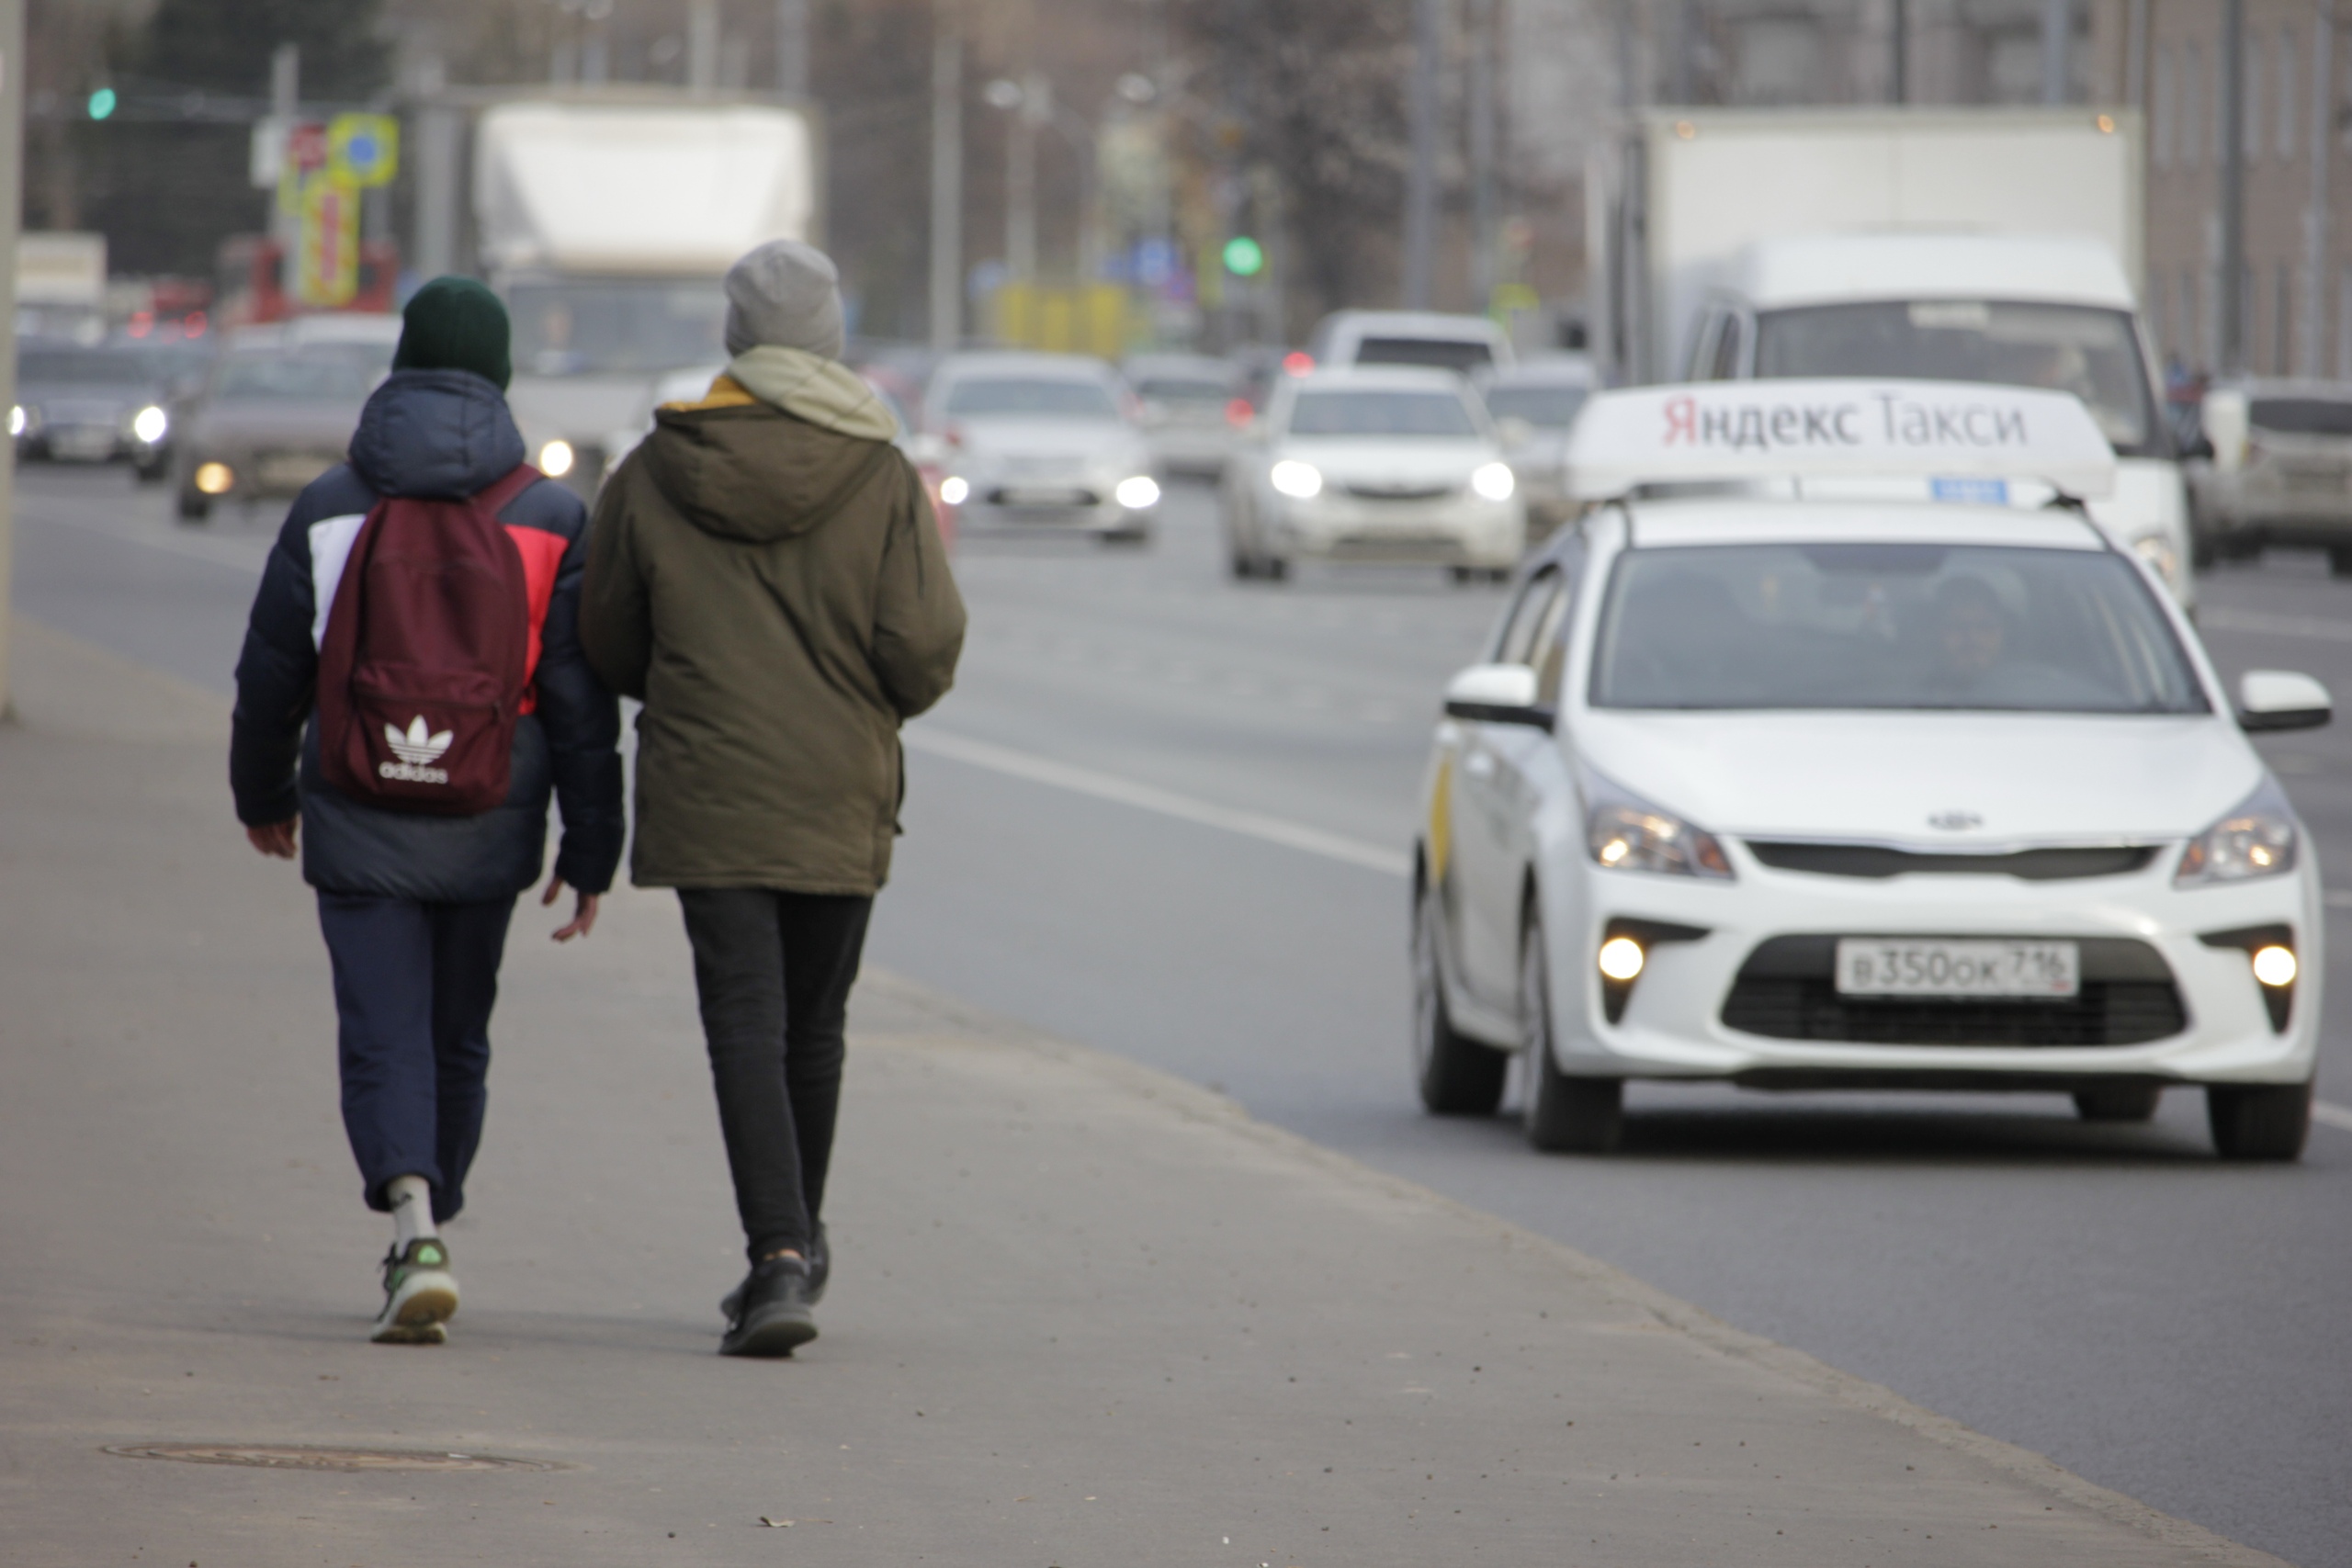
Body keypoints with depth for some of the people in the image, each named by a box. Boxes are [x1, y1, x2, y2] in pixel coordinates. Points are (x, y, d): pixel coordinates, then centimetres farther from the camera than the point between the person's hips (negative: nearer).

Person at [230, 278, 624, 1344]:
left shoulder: (330, 509, -2)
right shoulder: (552, 518, -2)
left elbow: (272, 673, 6)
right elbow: (580, 702, -4)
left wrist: (264, 796, 23)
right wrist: (590, 850, 2)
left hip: (360, 827, -1)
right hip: (488, 833, 1)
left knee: (383, 1038, -3)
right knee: (457, 1038, 17)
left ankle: (414, 1218, -26)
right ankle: (422, 1234, 27)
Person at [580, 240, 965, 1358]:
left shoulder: (652, 477, -1)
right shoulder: (882, 479, -5)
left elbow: (610, 647, 7)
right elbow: (924, 650, -9)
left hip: (706, 799, -1)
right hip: (840, 803, 1)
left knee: (746, 1026, -6)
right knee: (812, 1029, 15)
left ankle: (780, 1255, -21)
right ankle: (793, 1247, 27)